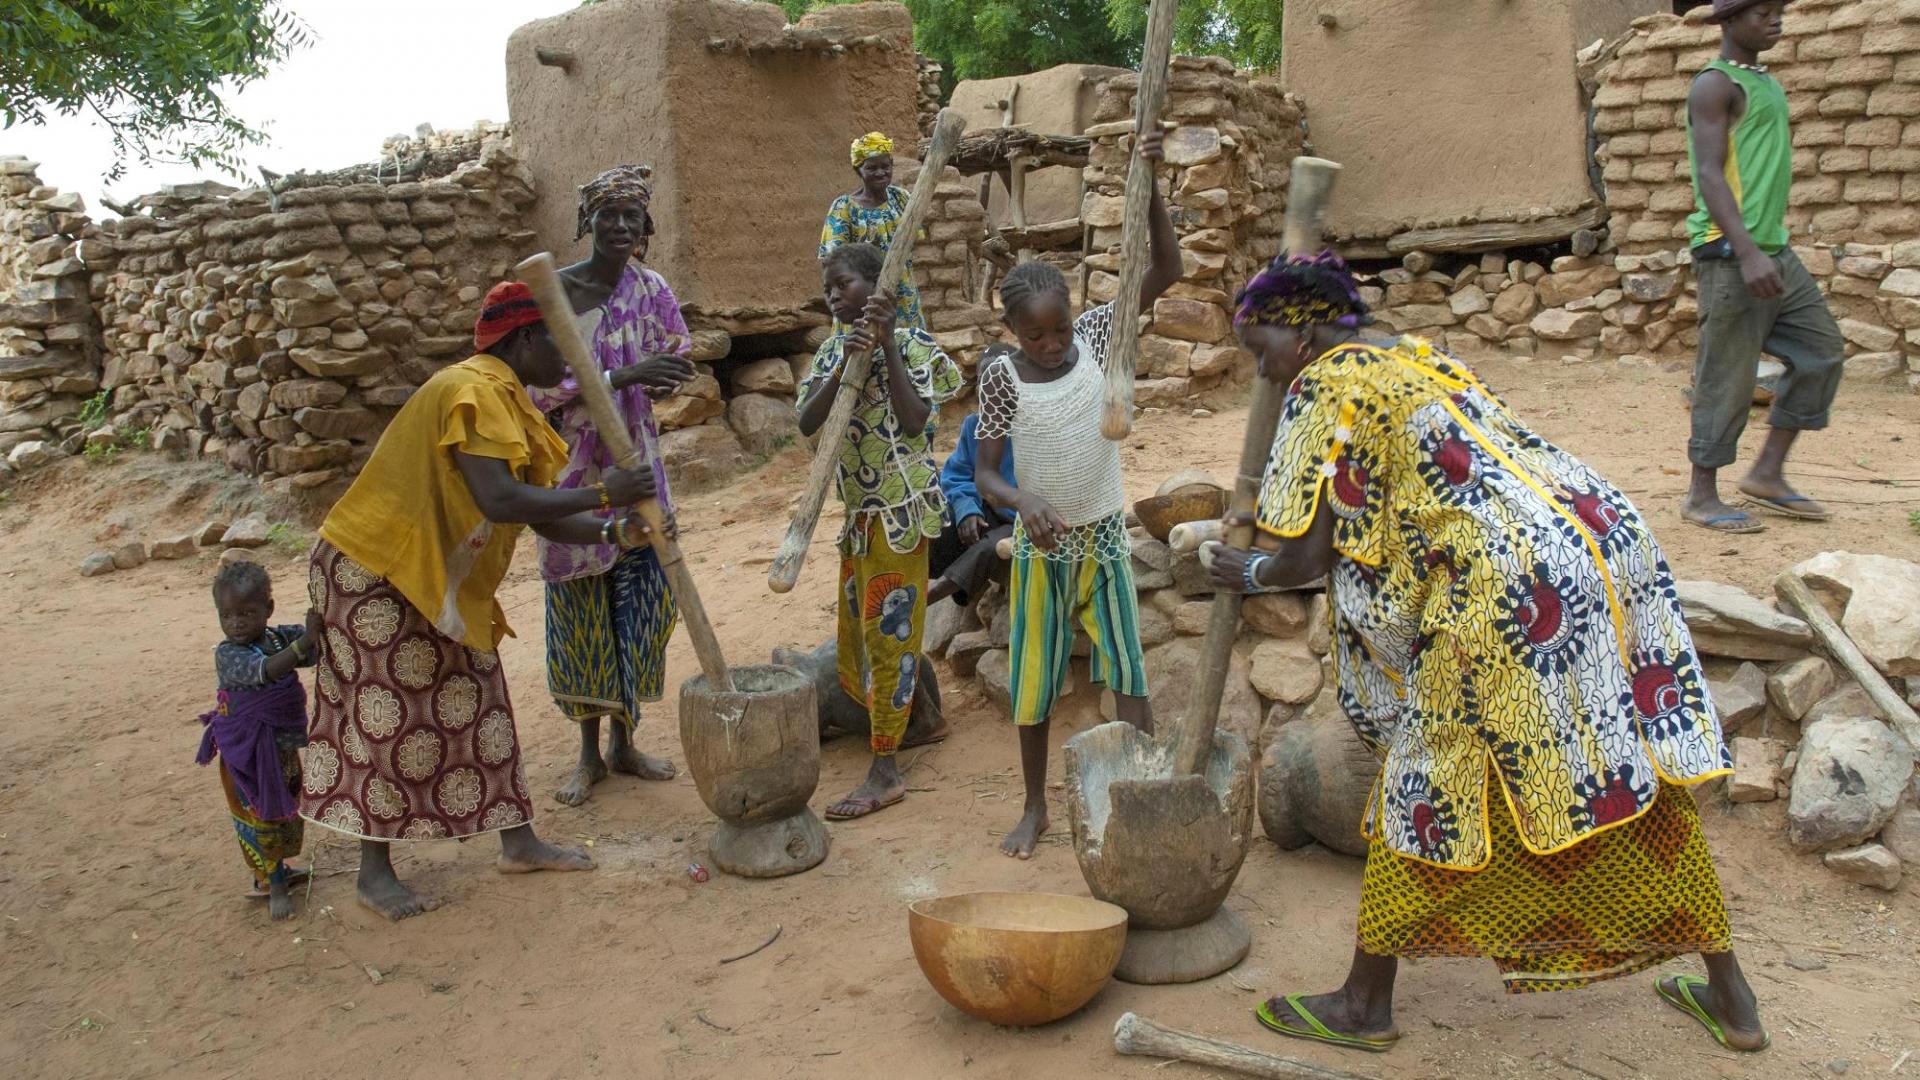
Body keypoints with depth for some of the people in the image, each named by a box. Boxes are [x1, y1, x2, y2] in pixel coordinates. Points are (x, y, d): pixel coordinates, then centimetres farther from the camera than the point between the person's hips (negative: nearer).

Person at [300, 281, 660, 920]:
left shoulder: (509, 403, 10)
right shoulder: (473, 391, -21)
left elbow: (544, 519, 4)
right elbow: (501, 501, -34)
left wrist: (613, 532, -12)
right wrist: (601, 495, -28)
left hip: (438, 582, 10)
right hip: (372, 573, -10)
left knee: (476, 705, 11)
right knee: (390, 717, -1)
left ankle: (519, 843, 19)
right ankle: (375, 872, 13)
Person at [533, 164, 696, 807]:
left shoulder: (652, 290, 1)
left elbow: (674, 364, 7)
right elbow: (539, 385, -18)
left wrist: (662, 377, -16)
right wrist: (625, 375, -27)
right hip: (575, 465, -4)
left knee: (640, 601, 7)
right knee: (581, 603, 4)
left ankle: (624, 741, 24)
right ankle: (589, 753, 18)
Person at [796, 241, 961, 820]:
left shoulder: (911, 343, -8)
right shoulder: (832, 349, 9)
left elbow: (914, 421, -23)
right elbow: (807, 423, -5)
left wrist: (887, 344, -23)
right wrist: (844, 364, -17)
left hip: (899, 507, -7)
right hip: (858, 508, 7)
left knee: (888, 631, -5)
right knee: (856, 632, 13)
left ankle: (885, 772, 0)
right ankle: (890, 721, 34)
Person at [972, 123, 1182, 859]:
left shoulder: (1096, 335, -9)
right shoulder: (1001, 378, -14)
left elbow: (1167, 270, -14)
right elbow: (985, 473, -13)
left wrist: (1149, 186, -26)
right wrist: (1024, 502, -34)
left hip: (1104, 536, 1)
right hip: (1040, 544, -1)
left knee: (1128, 678, -1)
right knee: (1033, 686, 10)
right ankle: (1035, 808, 28)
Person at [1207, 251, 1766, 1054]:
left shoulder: (1324, 385, -3)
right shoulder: (1413, 357, 21)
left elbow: (1309, 555, -6)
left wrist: (1250, 574, 13)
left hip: (1510, 580, -8)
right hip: (1604, 538, 9)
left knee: (1431, 781, 5)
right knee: (1638, 778, 18)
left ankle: (1366, 1004, 19)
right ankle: (1731, 997, 30)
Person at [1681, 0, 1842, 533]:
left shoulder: (1766, 83, 20)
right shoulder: (1715, 84, -9)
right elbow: (1710, 174, -19)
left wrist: (1766, 250, 22)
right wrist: (1747, 251, -28)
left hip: (1776, 250, 9)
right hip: (1731, 254, -9)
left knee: (1822, 351, 8)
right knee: (1727, 379, -5)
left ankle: (1768, 473, 14)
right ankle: (1701, 496, 6)